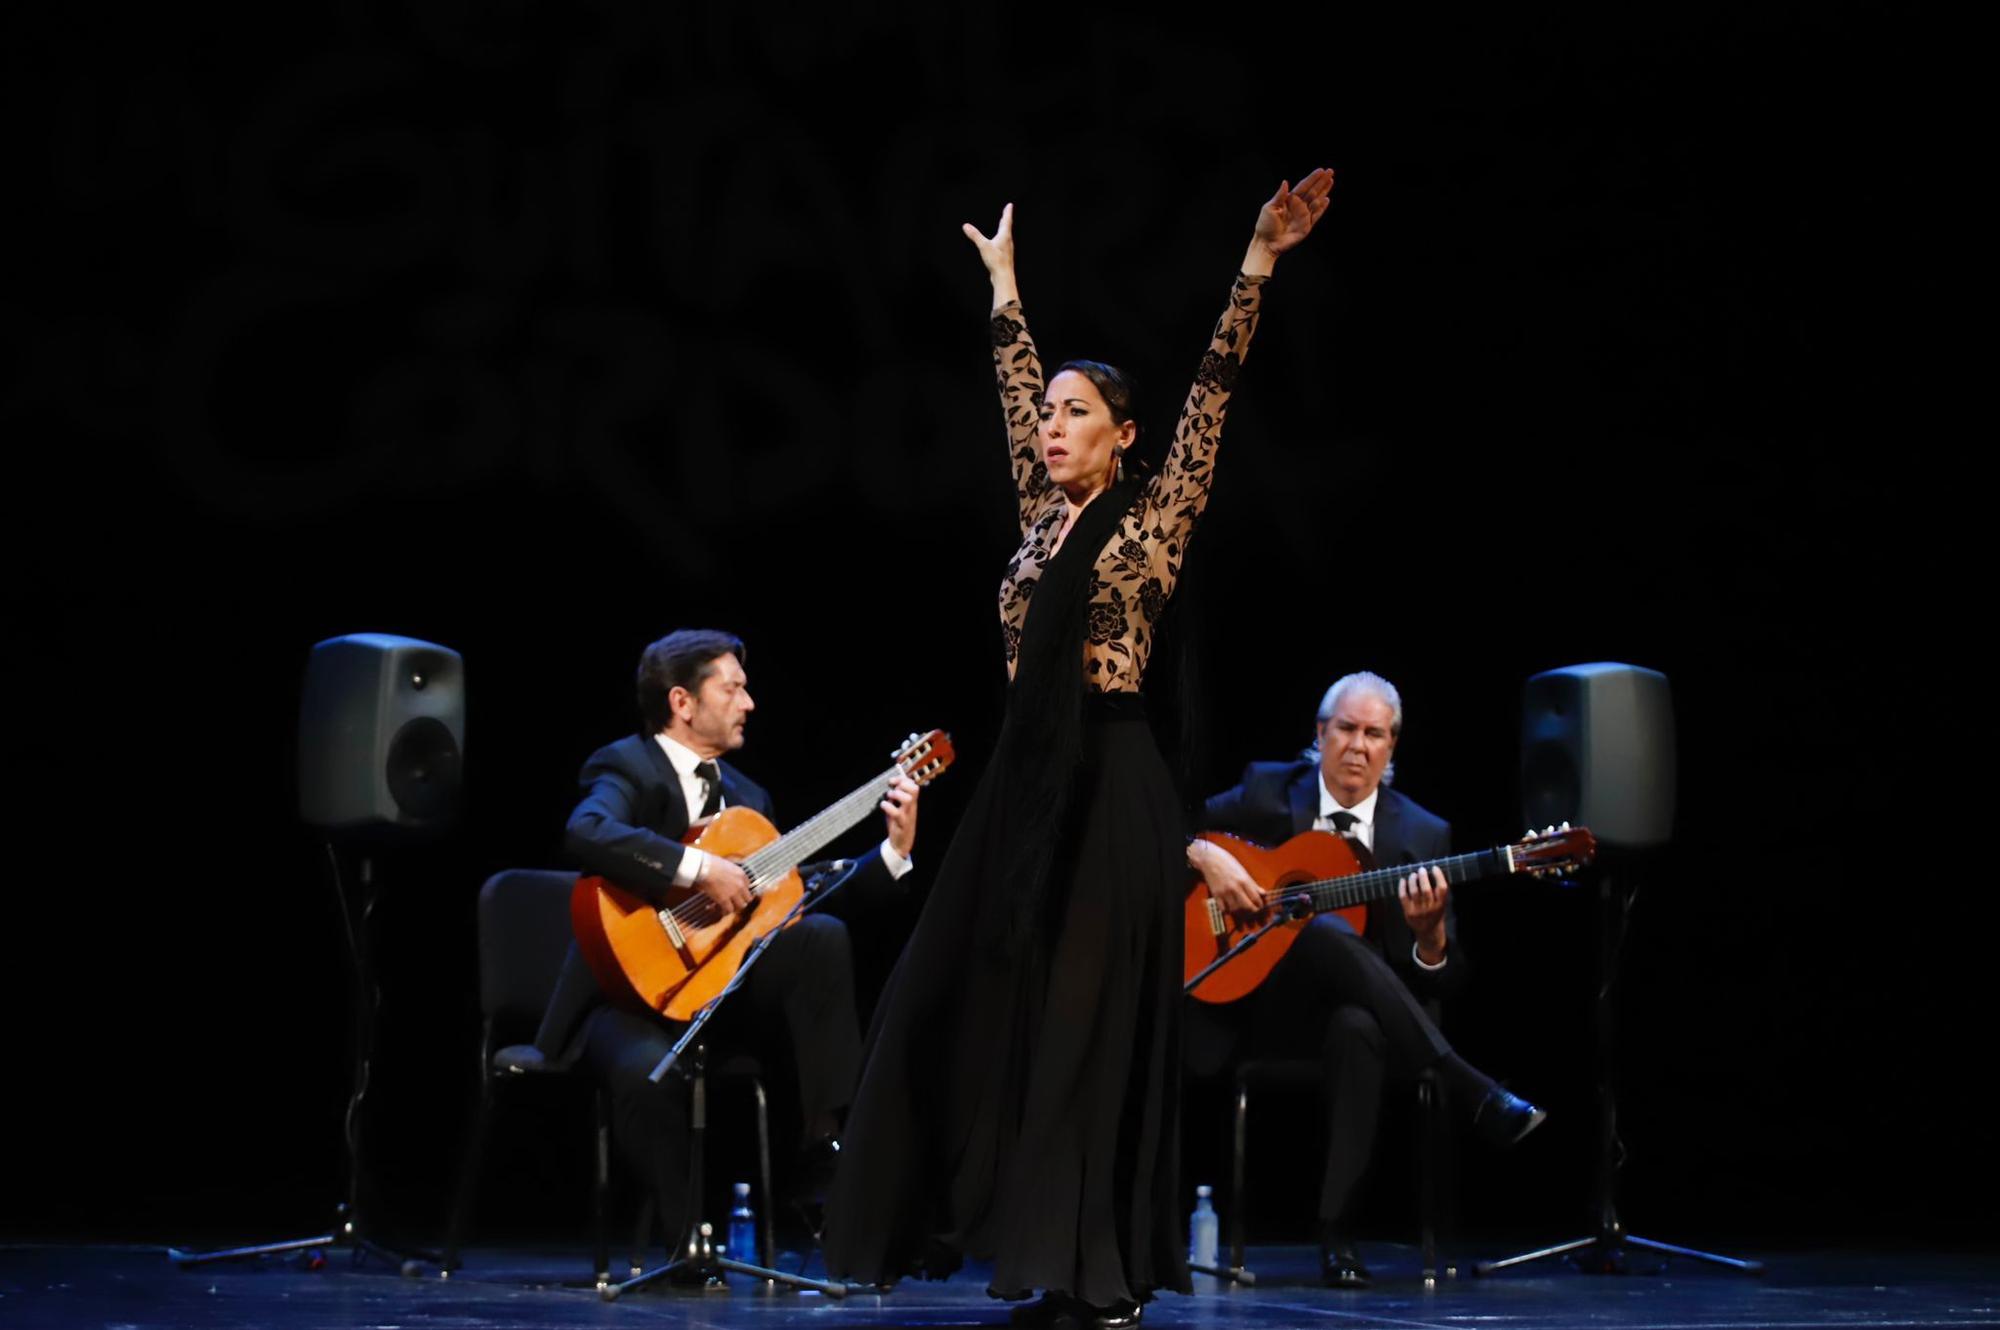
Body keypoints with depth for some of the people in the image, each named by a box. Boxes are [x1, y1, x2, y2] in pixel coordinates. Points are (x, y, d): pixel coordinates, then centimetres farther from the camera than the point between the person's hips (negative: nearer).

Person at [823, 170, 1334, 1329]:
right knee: (998, 1010, 3)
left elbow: (1213, 392, -9)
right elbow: (1016, 390, 24)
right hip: (1029, 781, 7)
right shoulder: (1047, 518, 13)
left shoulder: (1155, 516, -3)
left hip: (1112, 784, -7)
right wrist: (1004, 281, 31)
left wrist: (1260, 263, -15)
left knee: (1097, 1021, -5)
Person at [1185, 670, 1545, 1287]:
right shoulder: (1268, 791, 6)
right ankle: (1476, 1096, -32)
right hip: (1251, 1000, 0)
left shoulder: (1424, 835, 7)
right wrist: (1205, 856, -13)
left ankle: (1335, 1231, -32)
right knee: (1327, 930, -35)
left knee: (1358, 1028, -40)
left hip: (1353, 1009, 1)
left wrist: (1430, 931, -18)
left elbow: (1444, 981, 5)